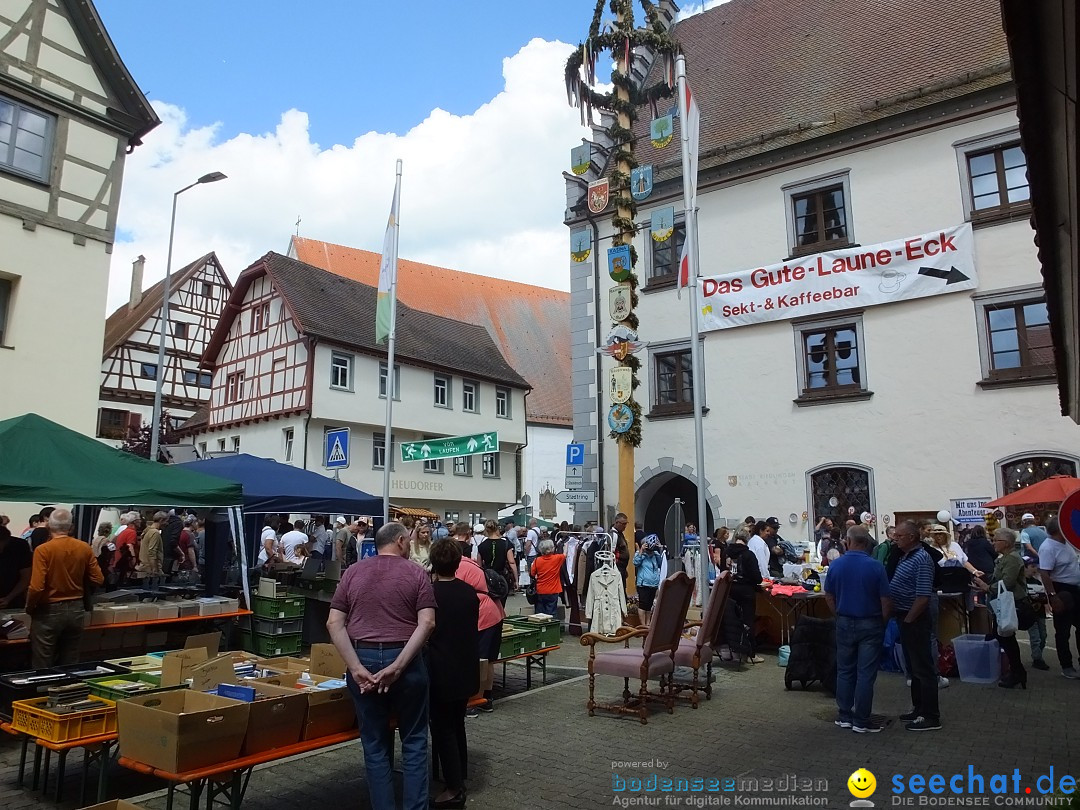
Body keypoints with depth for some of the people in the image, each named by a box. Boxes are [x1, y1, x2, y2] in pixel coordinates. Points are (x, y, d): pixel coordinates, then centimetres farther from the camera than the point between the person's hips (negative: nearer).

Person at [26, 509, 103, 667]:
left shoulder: (43, 550, -14)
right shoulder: (84, 548, -3)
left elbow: (36, 587, -19)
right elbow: (98, 580, 1)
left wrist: (29, 608, -1)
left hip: (49, 611, -4)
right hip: (76, 609, 4)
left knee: (43, 666, 8)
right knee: (71, 664, 14)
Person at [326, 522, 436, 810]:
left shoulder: (352, 572, 7)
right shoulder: (416, 573, 0)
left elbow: (334, 624, -2)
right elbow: (426, 623, -13)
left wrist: (356, 668, -8)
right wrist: (397, 666, -15)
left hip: (363, 659, 2)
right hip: (406, 660, -2)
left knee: (375, 744, 14)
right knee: (414, 740, 13)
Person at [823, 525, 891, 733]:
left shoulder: (835, 565, -4)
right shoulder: (876, 566, -14)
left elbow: (829, 597, 5)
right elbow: (885, 601, -12)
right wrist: (883, 622, 3)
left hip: (844, 623, 3)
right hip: (870, 624, -3)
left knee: (845, 671, 13)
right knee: (865, 673, 3)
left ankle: (844, 716, 20)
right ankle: (861, 721, 7)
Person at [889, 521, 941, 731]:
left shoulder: (921, 559, -19)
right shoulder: (906, 556, 10)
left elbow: (923, 597, -23)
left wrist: (908, 620, -18)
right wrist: (901, 619, 14)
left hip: (914, 619, -10)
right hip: (904, 618, 10)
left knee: (923, 667, -2)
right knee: (913, 666, 18)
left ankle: (931, 717, 5)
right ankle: (919, 708, 29)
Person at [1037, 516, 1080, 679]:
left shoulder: (1065, 543, 7)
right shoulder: (1048, 548, -22)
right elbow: (1044, 574, -27)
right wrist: (1053, 596, -29)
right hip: (1062, 592, -9)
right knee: (1063, 631, 3)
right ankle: (1066, 666, 13)